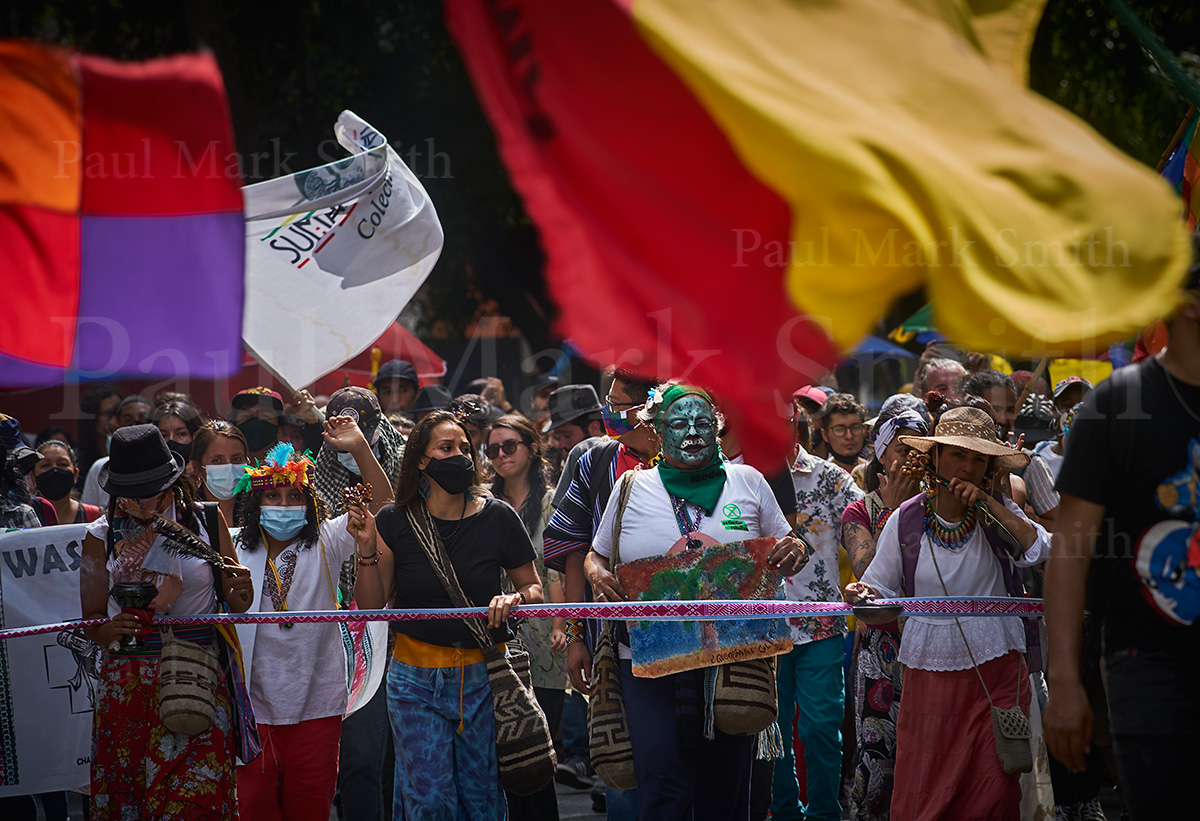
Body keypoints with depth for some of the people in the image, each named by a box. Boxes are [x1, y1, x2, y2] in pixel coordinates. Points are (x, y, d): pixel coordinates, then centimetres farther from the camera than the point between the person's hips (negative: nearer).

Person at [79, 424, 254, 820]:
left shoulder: (206, 520, 4)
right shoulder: (104, 535, 5)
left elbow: (236, 603, 9)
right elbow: (91, 616, 10)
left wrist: (241, 591, -14)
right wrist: (107, 631, -12)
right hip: (127, 682, 1)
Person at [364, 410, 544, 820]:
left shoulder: (497, 518, -1)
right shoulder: (395, 522, -1)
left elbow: (533, 588, 7)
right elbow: (372, 605, -2)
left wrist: (514, 599, -15)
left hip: (483, 676, 1)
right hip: (415, 678, 0)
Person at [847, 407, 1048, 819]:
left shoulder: (999, 512, 4)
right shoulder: (906, 520, 2)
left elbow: (1041, 551, -12)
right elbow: (880, 589, 6)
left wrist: (988, 504, -15)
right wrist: (862, 597, -17)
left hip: (996, 673, 0)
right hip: (929, 671, 0)